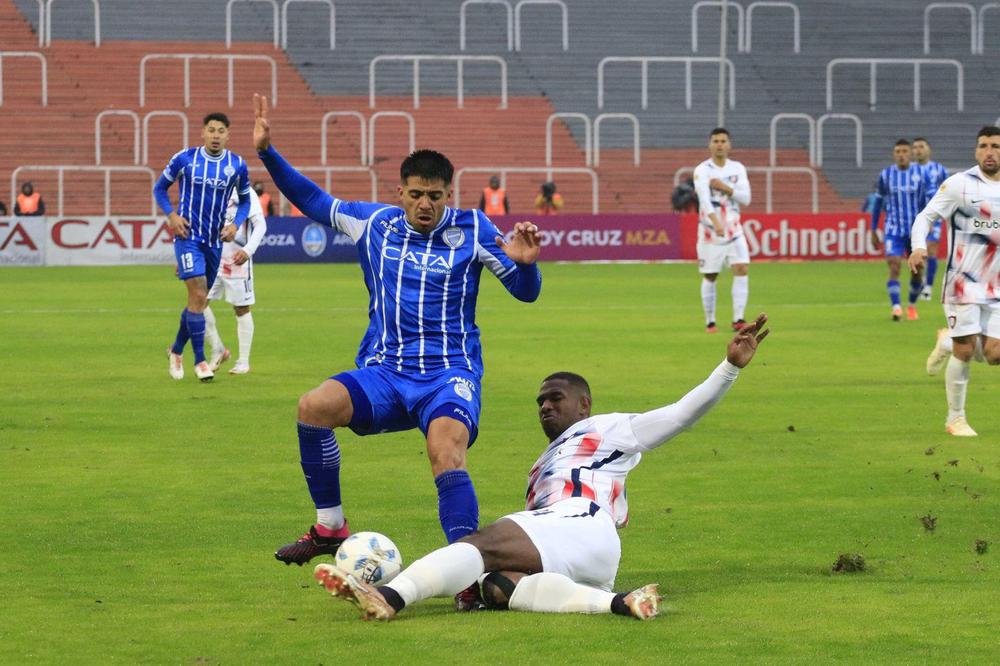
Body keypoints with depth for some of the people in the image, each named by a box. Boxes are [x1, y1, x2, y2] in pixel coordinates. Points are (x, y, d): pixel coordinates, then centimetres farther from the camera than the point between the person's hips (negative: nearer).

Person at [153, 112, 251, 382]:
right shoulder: (184, 159, -6)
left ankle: (176, 350, 34)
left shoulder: (237, 165, 0)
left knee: (200, 301, 11)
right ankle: (199, 360, -9)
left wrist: (236, 223, -5)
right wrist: (171, 215, -10)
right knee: (198, 295, -16)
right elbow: (160, 188, 6)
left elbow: (245, 200, 13)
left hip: (215, 240, 4)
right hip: (188, 236, -4)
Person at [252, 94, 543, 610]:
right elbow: (313, 201, 20)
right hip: (383, 374, 3)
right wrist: (267, 152, 14)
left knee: (446, 450, -34)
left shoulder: (473, 231, 0)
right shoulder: (374, 224, 8)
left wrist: (524, 263, -20)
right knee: (314, 407, -25)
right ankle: (329, 529, -8)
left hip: (449, 376, -3)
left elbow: (525, 292, 2)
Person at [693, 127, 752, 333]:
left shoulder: (738, 169, 5)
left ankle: (738, 319, -13)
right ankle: (710, 322, 15)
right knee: (710, 277, 3)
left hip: (734, 230, 3)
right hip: (710, 230, -3)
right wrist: (716, 223, -42)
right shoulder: (702, 170, -9)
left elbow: (746, 198, -3)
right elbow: (705, 198, -26)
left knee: (742, 270, -13)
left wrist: (725, 187, -18)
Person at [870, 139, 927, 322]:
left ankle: (912, 305, 29)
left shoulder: (920, 173, 0)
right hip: (894, 230, -1)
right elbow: (878, 203, 9)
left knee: (917, 271, 6)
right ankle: (896, 308, -23)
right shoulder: (885, 175, 1)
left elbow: (927, 200, 4)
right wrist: (873, 231, 9)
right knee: (894, 268, -17)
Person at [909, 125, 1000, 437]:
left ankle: (948, 343, 28)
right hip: (964, 281, -4)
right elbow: (926, 216, -8)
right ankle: (955, 419, 11)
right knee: (965, 351, -6)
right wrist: (918, 247, -26)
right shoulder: (960, 184, -7)